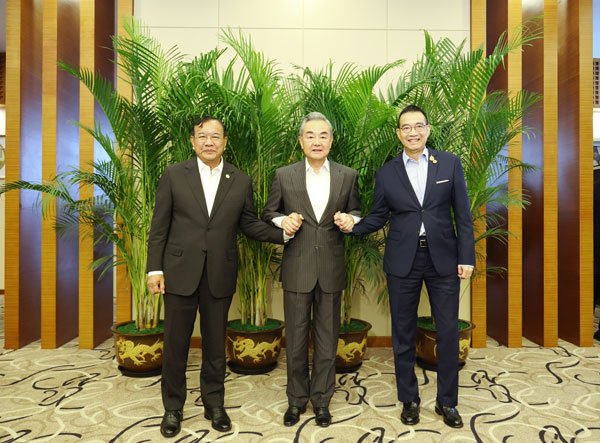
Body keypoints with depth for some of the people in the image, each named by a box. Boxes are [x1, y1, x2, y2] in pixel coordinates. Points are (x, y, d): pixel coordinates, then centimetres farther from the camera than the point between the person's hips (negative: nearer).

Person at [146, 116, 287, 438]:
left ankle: (214, 404, 32)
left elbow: (248, 224, 6)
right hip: (180, 272, -1)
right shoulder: (174, 175, 0)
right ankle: (173, 407, 29)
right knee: (176, 343, 9)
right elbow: (159, 226, 0)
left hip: (219, 275, 1)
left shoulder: (241, 181, 4)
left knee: (215, 343, 13)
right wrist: (155, 268, -4)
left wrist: (282, 233, -7)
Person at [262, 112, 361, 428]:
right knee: (296, 338, 10)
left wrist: (350, 220, -11)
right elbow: (268, 214, 8)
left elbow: (355, 214, 11)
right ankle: (297, 399, 29)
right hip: (297, 268, 0)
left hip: (331, 269, 1)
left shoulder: (348, 176, 3)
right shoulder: (284, 176, 1)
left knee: (327, 339, 11)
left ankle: (321, 399, 30)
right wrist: (283, 221, -13)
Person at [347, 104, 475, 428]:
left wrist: (466, 257, -3)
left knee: (448, 332, 7)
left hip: (443, 258, 0)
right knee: (403, 334, 9)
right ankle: (409, 400, 28)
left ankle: (447, 401, 27)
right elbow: (378, 217, 6)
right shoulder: (386, 173, 3)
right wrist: (352, 226, -13)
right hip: (403, 261, 0)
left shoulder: (450, 164, 2)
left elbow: (462, 214, 1)